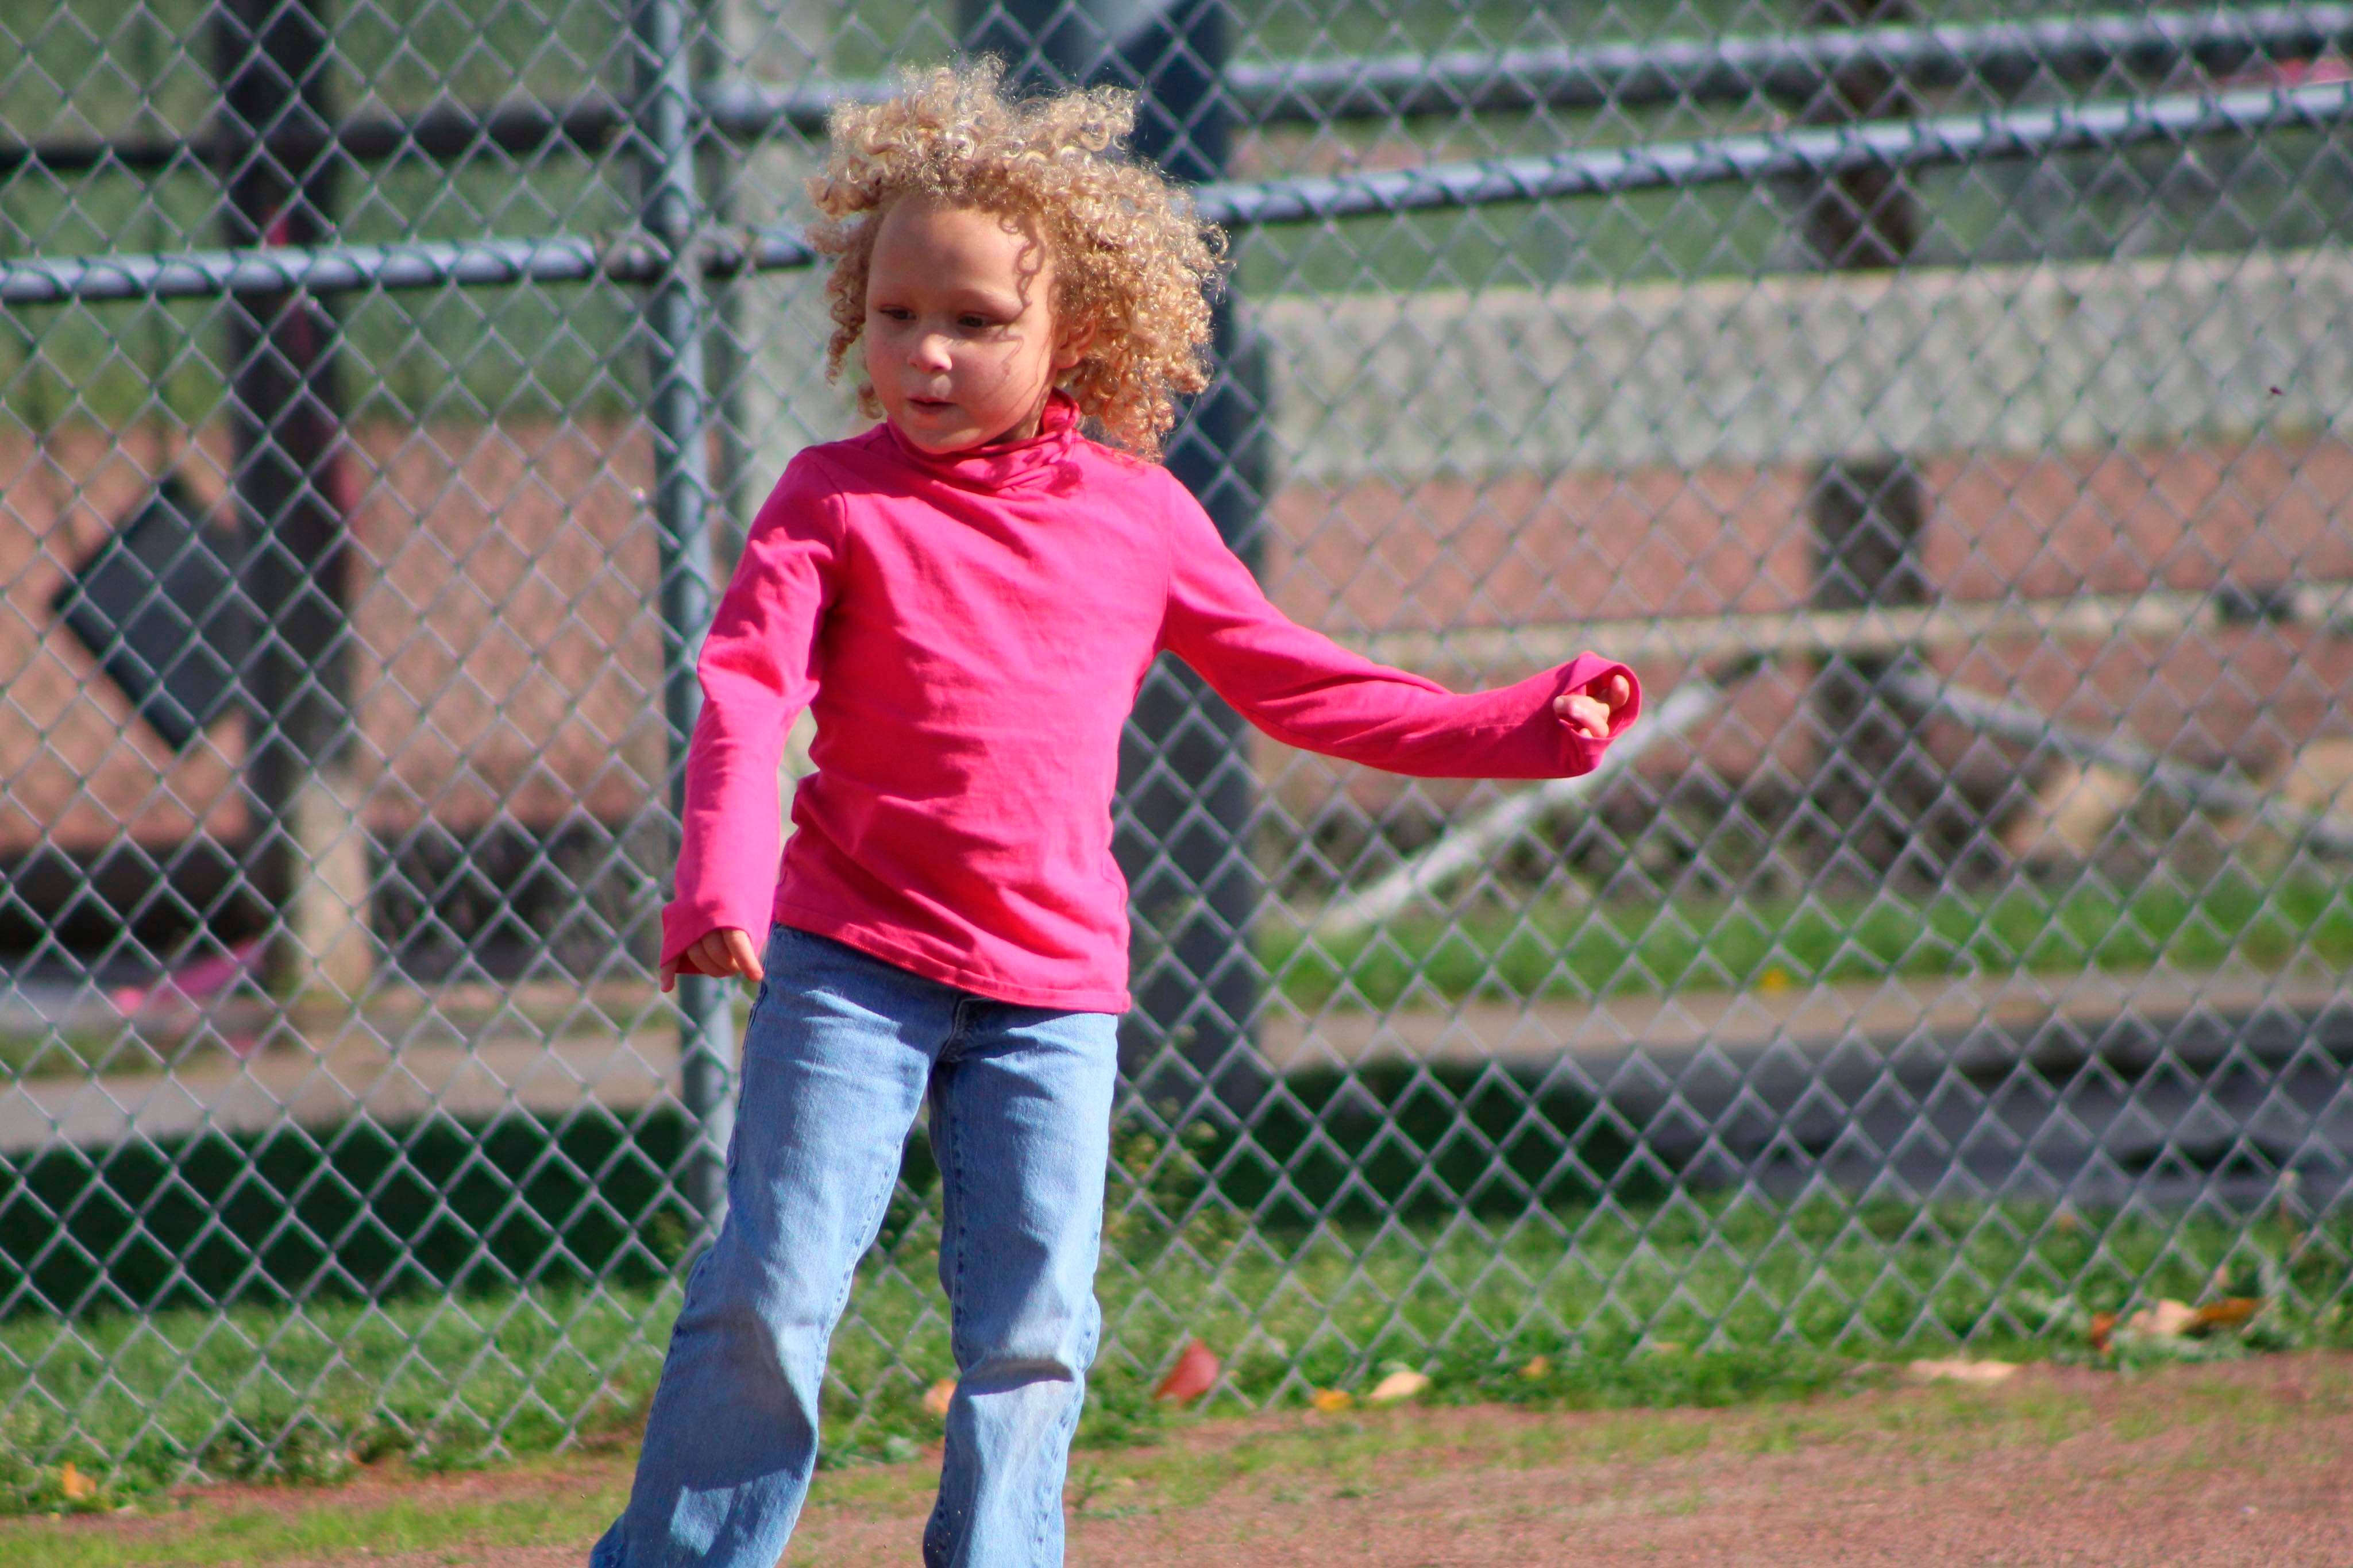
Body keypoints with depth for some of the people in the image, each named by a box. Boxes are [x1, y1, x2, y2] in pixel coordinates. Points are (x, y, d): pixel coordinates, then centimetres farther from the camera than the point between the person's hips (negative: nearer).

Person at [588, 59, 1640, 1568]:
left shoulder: (1140, 519, 6)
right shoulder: (838, 501, -3)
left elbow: (1298, 685, 15)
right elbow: (744, 692, -14)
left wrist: (1516, 728, 12)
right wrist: (721, 886, -30)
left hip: (1053, 985, 3)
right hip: (852, 955, -2)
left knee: (1033, 1322, -1)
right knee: (775, 1286, -9)